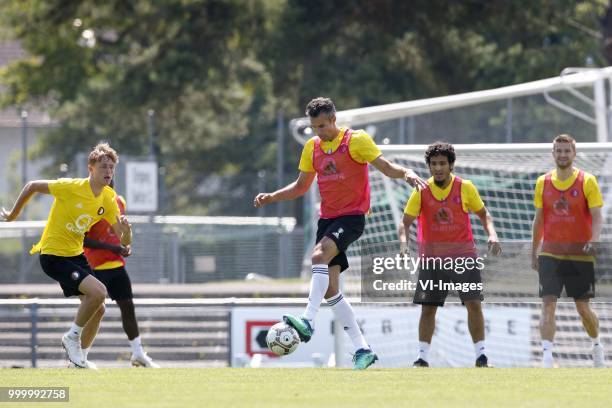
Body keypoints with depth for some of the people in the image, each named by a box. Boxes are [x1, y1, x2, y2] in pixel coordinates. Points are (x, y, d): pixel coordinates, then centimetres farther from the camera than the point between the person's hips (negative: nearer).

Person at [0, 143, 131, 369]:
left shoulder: (108, 199, -2)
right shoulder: (71, 187, -20)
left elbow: (123, 240, -1)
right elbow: (32, 186, -8)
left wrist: (126, 231, -26)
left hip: (76, 255, 8)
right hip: (53, 255, -8)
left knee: (98, 308, 8)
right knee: (98, 291, -24)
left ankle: (79, 358, 25)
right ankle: (72, 337, -3)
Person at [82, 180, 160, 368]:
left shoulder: (119, 202, 9)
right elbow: (83, 239, -18)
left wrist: (126, 246, 4)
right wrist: (113, 247, -20)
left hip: (116, 264, 7)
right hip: (96, 266, -7)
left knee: (128, 306, 9)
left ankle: (138, 354, 18)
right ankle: (80, 358, -3)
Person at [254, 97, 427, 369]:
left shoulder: (356, 140, -5)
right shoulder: (312, 147, 12)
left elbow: (386, 167, -8)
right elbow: (301, 186, 20)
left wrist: (406, 173, -28)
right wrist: (271, 197, 7)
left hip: (352, 216, -7)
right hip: (327, 218, 7)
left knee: (319, 255, -32)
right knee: (330, 288, 0)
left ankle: (308, 322, -39)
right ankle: (362, 349, 5)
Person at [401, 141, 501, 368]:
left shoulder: (465, 188, -1)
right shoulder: (421, 191, -3)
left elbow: (483, 213, 12)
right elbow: (406, 221, -2)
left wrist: (492, 234, -5)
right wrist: (404, 242, -22)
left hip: (463, 254, -1)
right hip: (432, 257, 1)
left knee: (473, 303, -9)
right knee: (428, 308, 1)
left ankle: (481, 357, -3)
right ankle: (422, 358, 10)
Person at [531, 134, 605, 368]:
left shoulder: (587, 182, -3)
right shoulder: (543, 183, 7)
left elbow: (597, 217, -7)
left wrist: (593, 241, -25)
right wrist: (533, 253, 14)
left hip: (580, 255, -2)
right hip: (550, 253, 2)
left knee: (583, 308, 5)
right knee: (548, 303, -12)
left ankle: (597, 346, 31)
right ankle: (547, 356, -16)